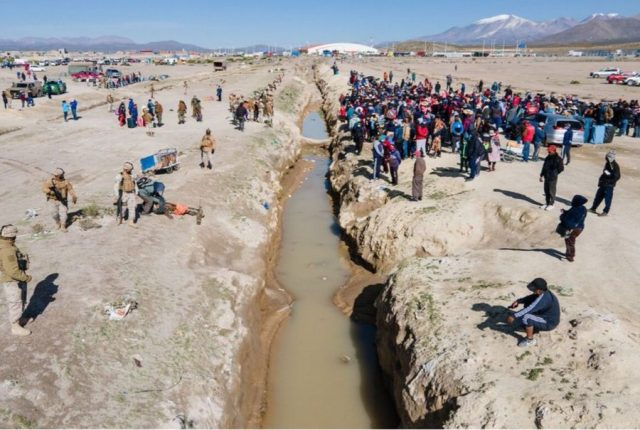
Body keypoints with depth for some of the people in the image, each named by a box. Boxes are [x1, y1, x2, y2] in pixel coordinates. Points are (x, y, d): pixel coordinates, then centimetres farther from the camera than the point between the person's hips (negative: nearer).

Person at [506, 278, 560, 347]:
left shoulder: (543, 298, -33)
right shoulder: (543, 292, -6)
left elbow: (528, 309, -34)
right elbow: (530, 298, 8)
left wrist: (513, 316, -29)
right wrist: (518, 301, -8)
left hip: (549, 323, -10)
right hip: (547, 316, 10)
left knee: (526, 318, -28)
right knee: (527, 303, 10)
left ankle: (530, 340, -7)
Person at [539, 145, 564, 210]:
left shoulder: (558, 159, -12)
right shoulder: (547, 158, 8)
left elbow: (561, 168, -7)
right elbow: (544, 167, 15)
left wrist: (554, 173, -3)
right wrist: (542, 175, 15)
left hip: (553, 178, -7)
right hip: (546, 177, 7)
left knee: (552, 191, 1)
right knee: (546, 191, 14)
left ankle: (551, 204, 11)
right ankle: (547, 203, 26)